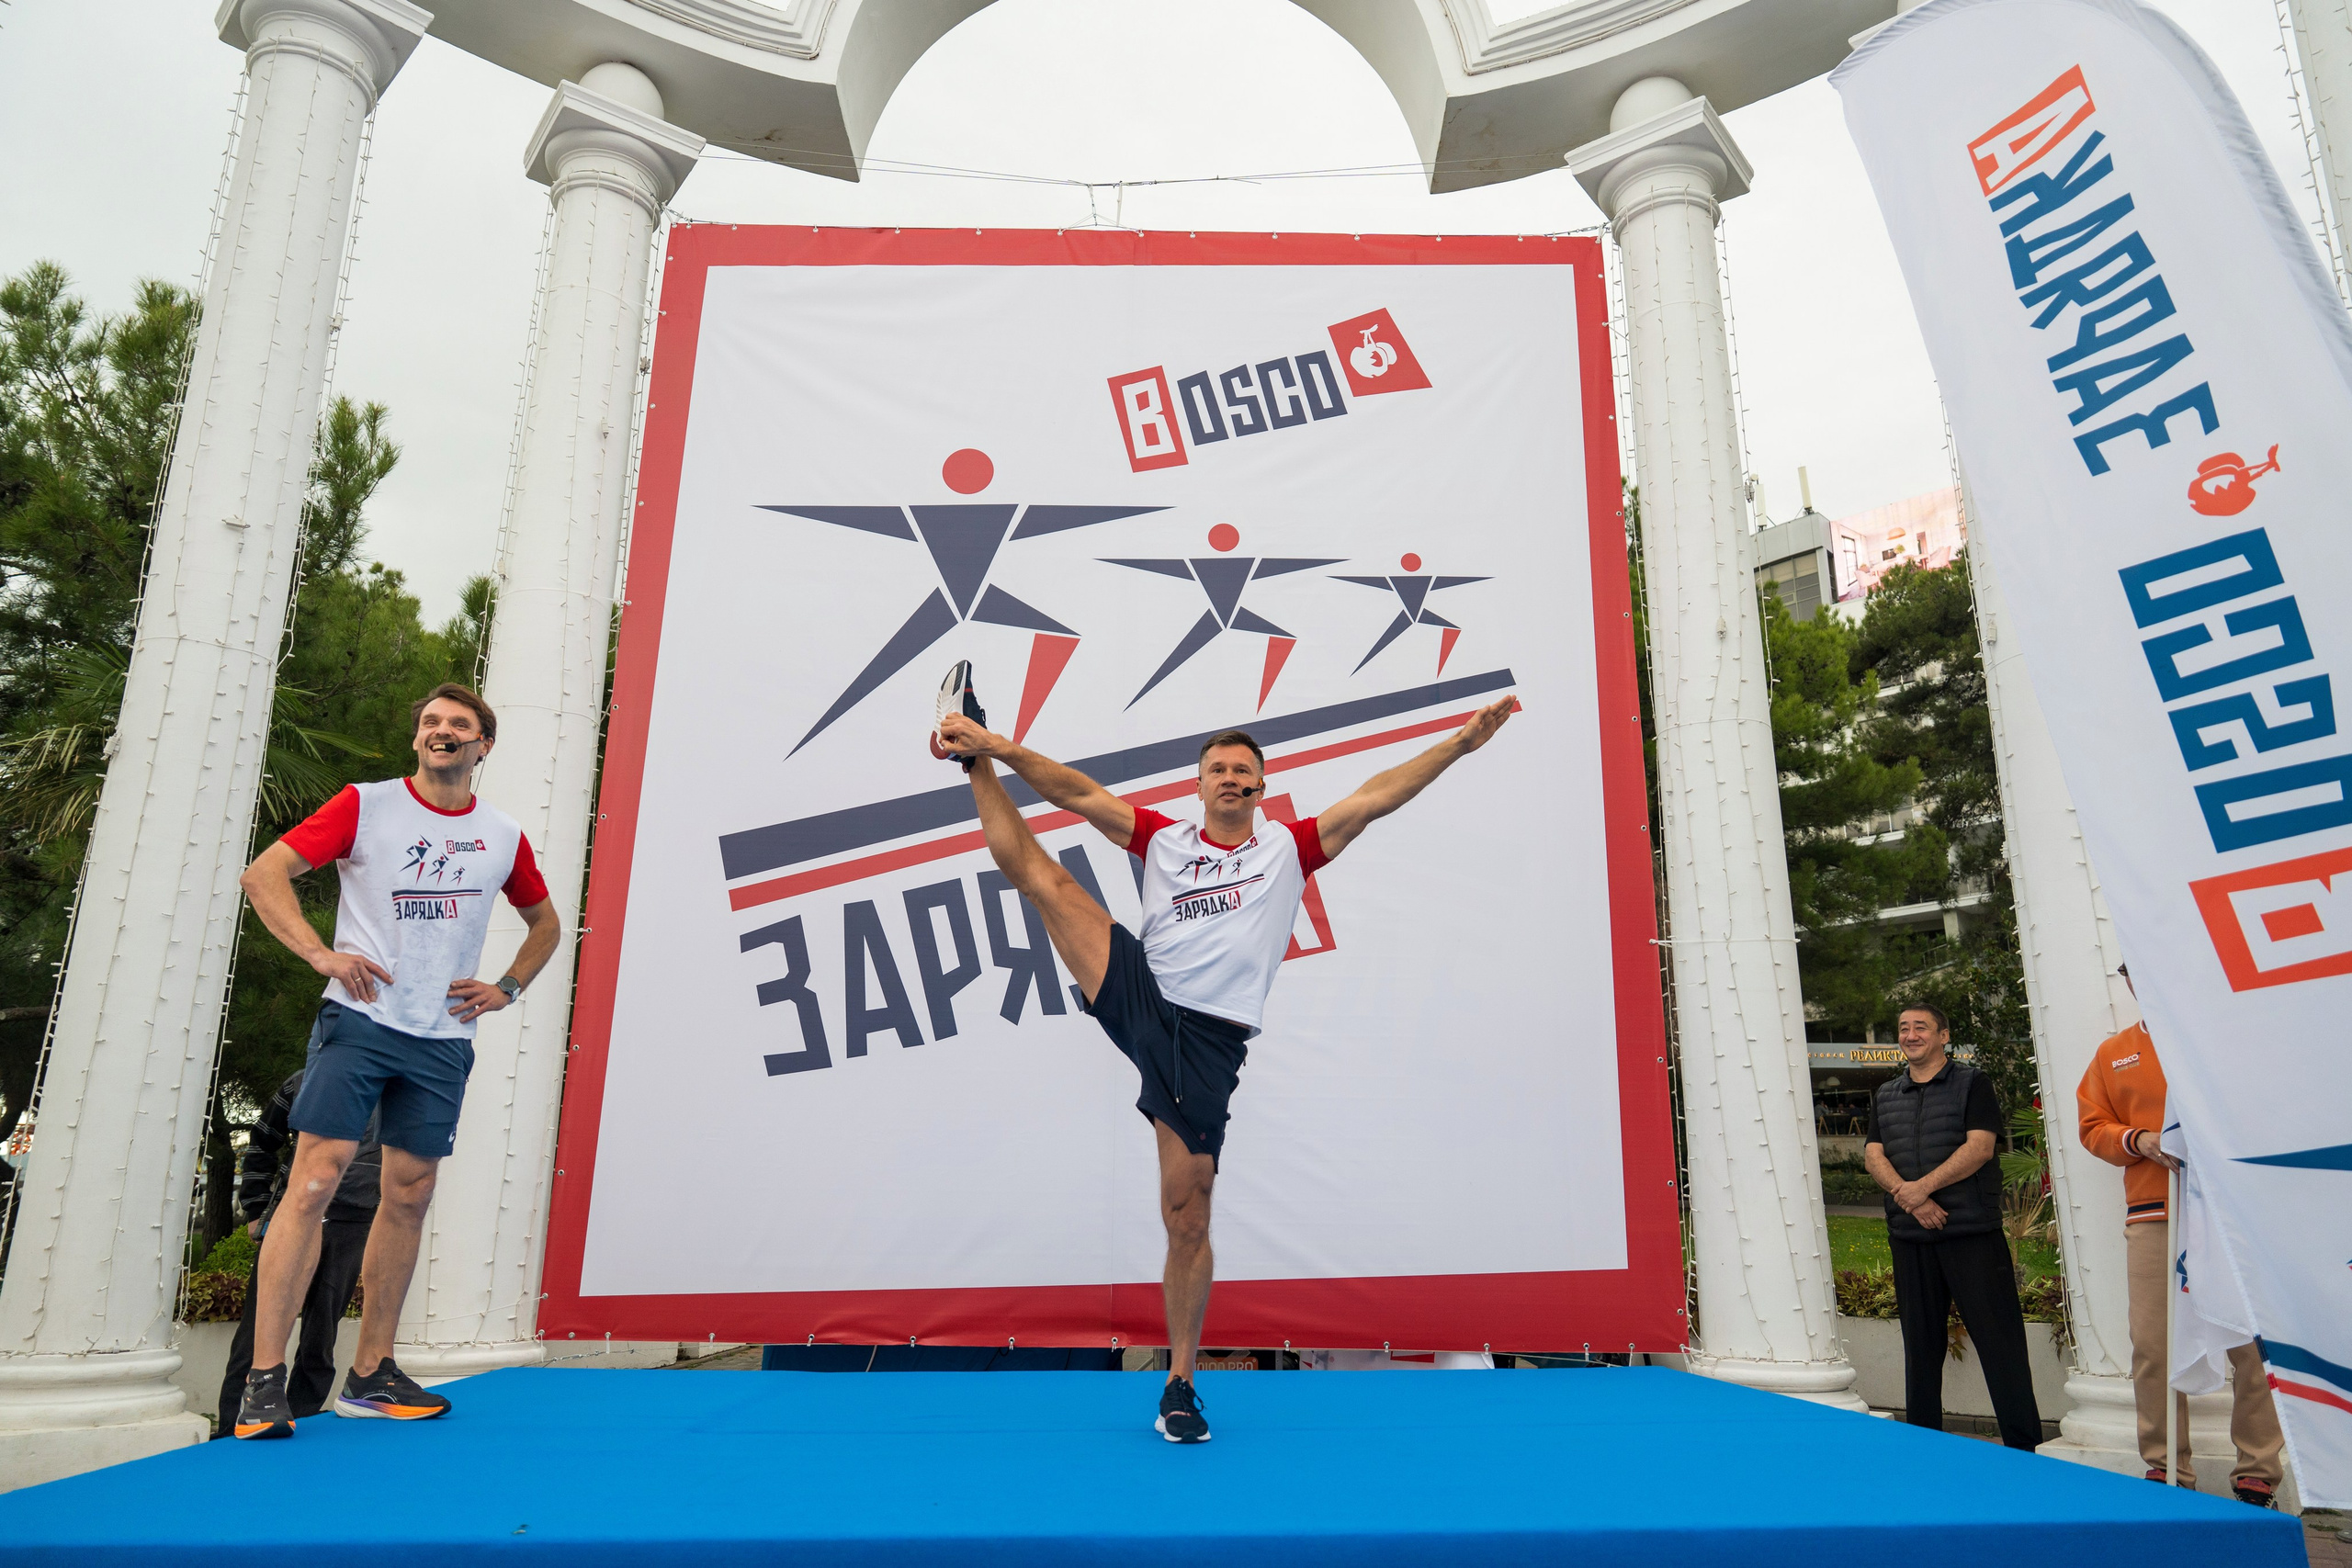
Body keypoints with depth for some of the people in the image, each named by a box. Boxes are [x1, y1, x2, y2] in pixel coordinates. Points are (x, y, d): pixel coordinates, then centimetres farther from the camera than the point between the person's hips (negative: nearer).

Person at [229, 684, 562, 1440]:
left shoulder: (504, 837, 8)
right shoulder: (365, 805, 1)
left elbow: (544, 923, 22)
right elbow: (264, 873, -2)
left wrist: (506, 988, 8)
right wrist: (321, 953, -14)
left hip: (442, 1040, 3)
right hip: (359, 1019, -3)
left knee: (409, 1198, 6)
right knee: (314, 1182, -10)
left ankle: (370, 1376, 17)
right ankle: (263, 1379, -2)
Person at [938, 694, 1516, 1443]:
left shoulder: (1289, 848, 11)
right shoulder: (1163, 839, 14)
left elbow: (1374, 798, 3)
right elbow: (1079, 793, 6)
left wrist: (1460, 742, -4)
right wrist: (995, 750, -4)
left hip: (1208, 1042, -1)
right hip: (1140, 1002, 2)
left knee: (1187, 1219, 1)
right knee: (1041, 875, -13)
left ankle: (1181, 1383, 17)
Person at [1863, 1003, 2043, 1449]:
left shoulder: (1972, 1083, 3)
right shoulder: (1885, 1095, 15)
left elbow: (1979, 1147, -9)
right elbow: (1873, 1157, 6)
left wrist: (1922, 1186, -16)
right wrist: (1909, 1199, -11)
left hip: (1972, 1230, -4)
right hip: (1909, 1236, 4)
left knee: (1998, 1337, -3)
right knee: (1920, 1343, 10)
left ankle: (2025, 1447, 5)